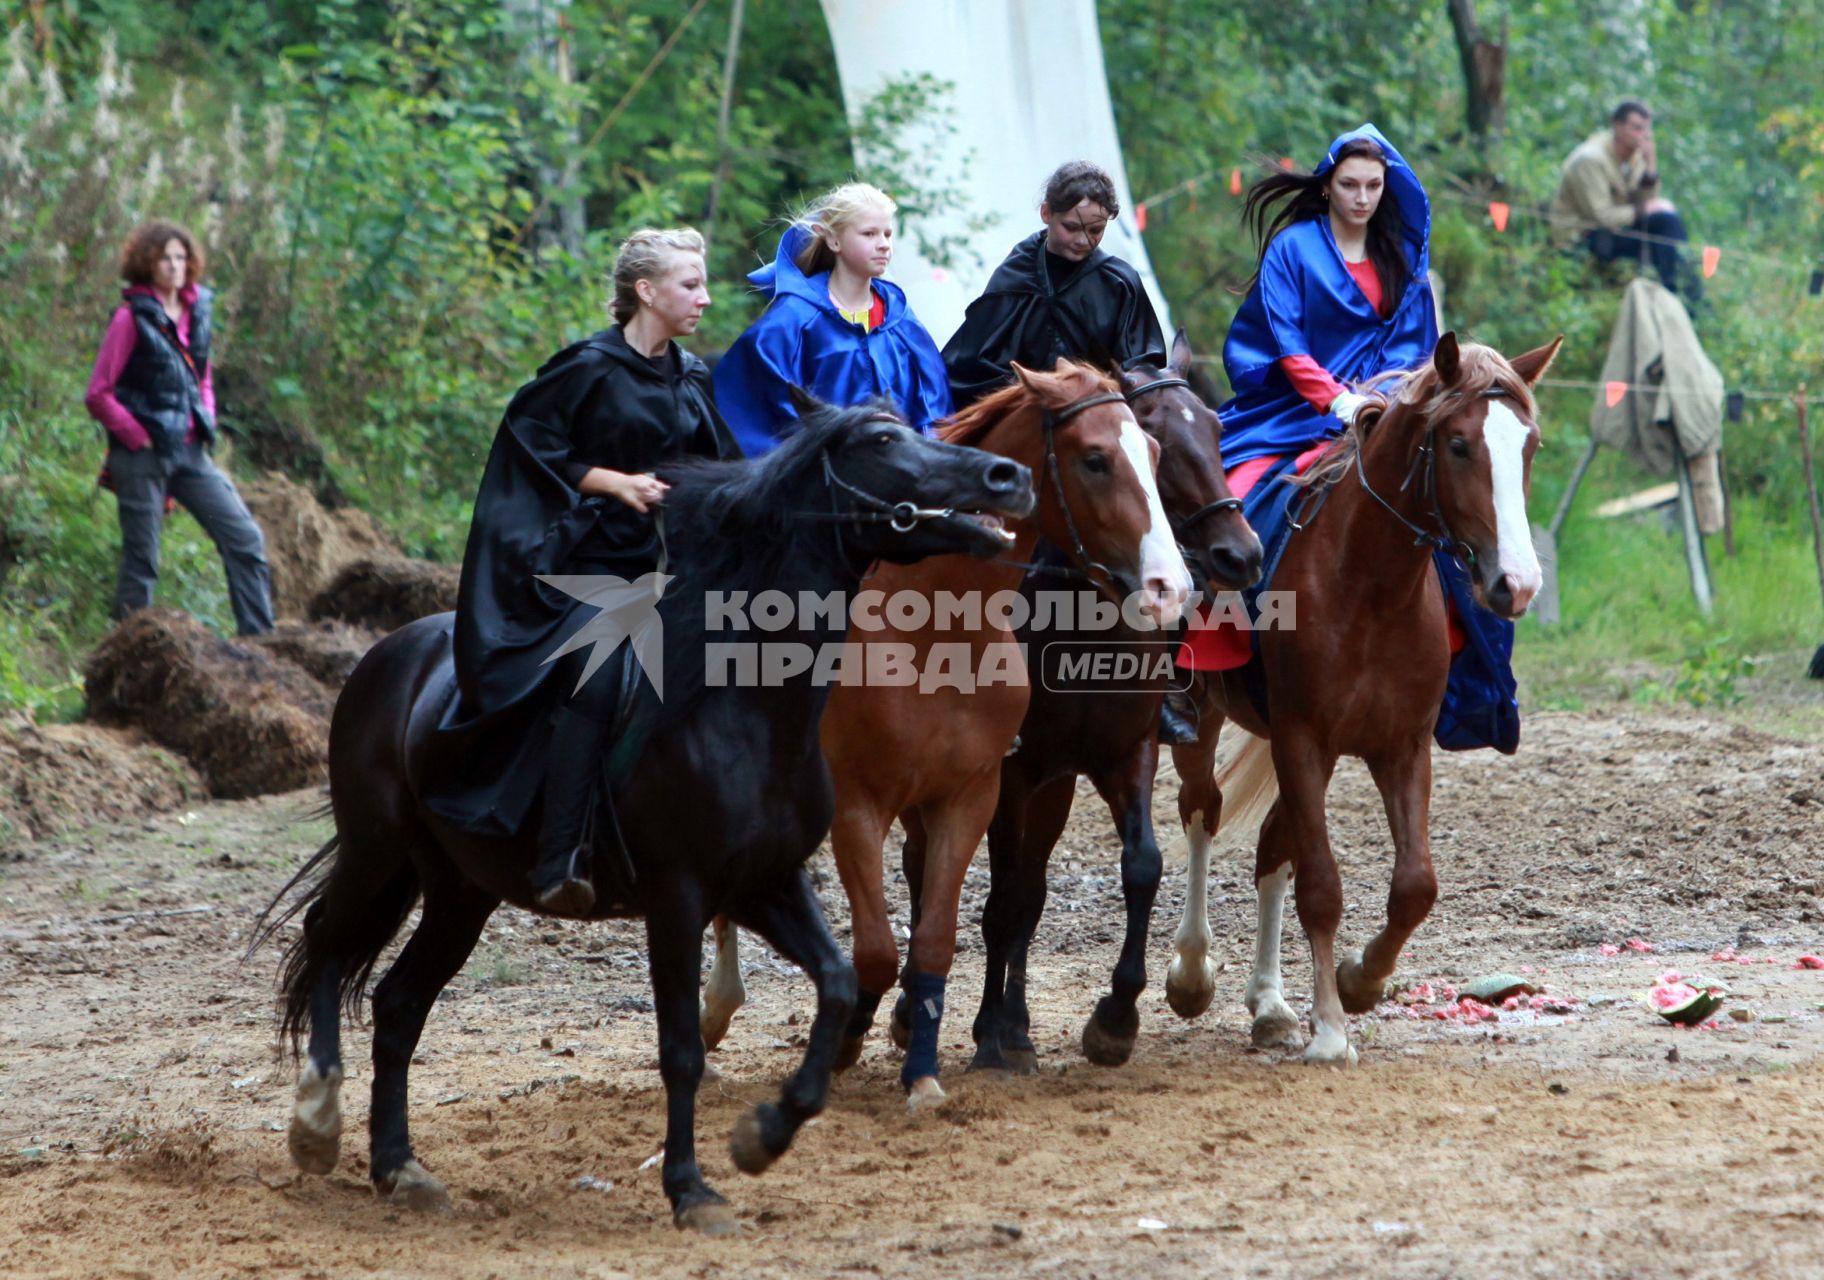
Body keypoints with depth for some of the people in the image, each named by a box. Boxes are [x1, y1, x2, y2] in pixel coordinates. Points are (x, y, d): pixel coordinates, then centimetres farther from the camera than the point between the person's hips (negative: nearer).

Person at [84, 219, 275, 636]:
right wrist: (139, 439, -10)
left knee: (245, 538, 0)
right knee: (141, 559, -2)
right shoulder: (133, 317, -9)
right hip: (143, 456, -6)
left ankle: (259, 637, 6)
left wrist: (206, 425, 11)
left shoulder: (197, 311, 10)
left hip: (189, 452, 6)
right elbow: (98, 394, -9)